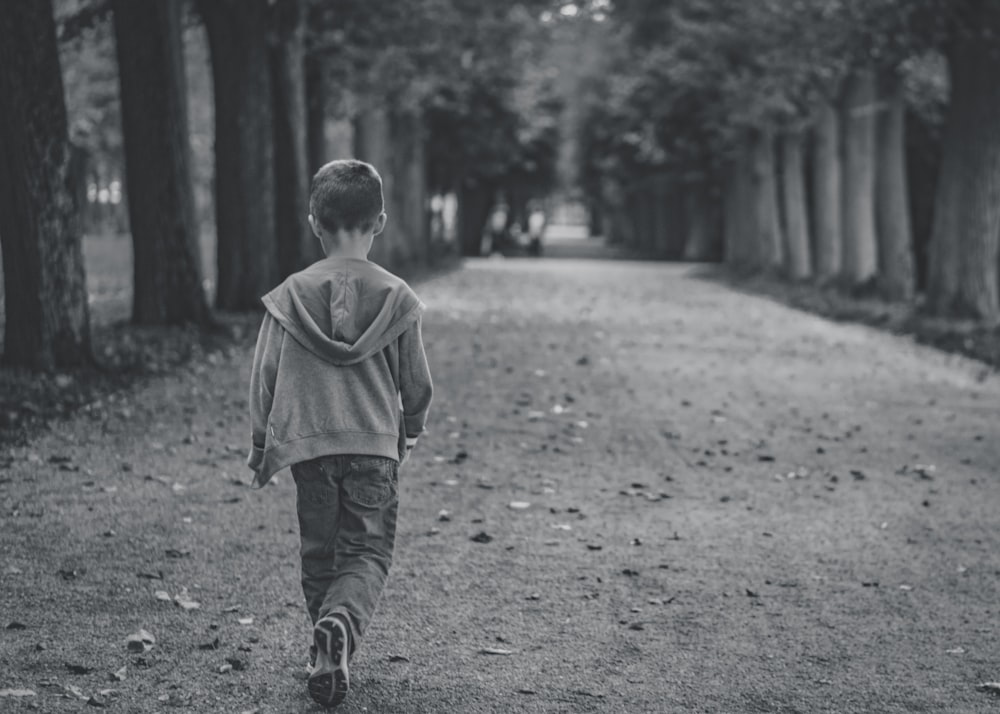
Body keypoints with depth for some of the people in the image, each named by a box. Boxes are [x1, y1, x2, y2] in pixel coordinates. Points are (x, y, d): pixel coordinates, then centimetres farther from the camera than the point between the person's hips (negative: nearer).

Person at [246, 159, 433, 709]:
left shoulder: (290, 296, -2)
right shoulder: (396, 298, -2)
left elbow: (265, 377, 2)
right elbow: (416, 380, 6)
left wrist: (260, 447, 13)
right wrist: (410, 431, 26)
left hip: (307, 444, 1)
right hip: (375, 445, -1)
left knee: (319, 554, 13)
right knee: (368, 551, 3)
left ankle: (330, 659, 16)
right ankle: (342, 623, -25)